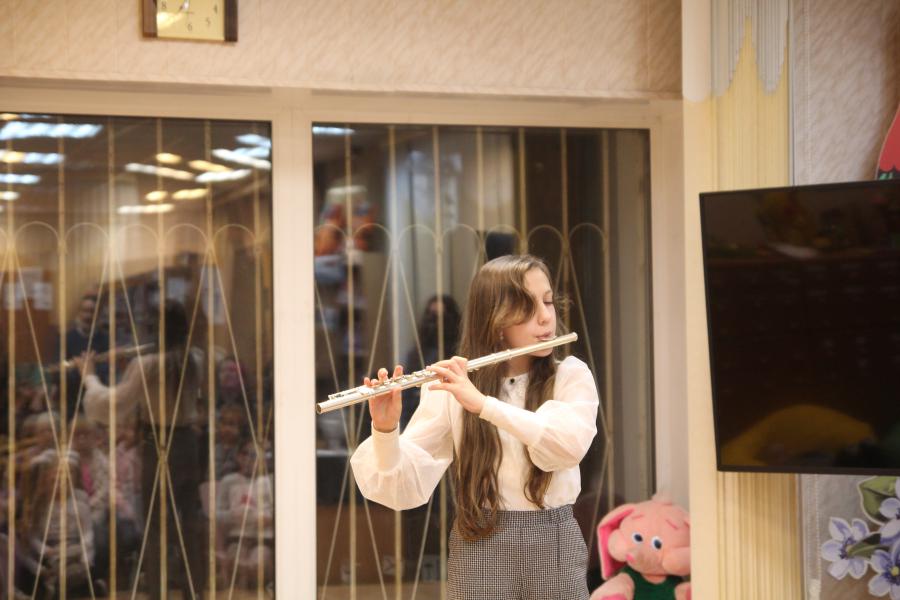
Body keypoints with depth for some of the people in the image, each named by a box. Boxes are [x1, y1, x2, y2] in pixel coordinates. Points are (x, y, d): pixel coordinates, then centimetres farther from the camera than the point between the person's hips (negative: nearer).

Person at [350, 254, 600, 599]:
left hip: (555, 549, 1)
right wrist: (385, 429, -27)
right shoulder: (451, 389, -3)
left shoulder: (572, 376, 0)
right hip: (480, 551, 0)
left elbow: (569, 445, -20)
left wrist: (482, 403, -27)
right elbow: (406, 489, -9)